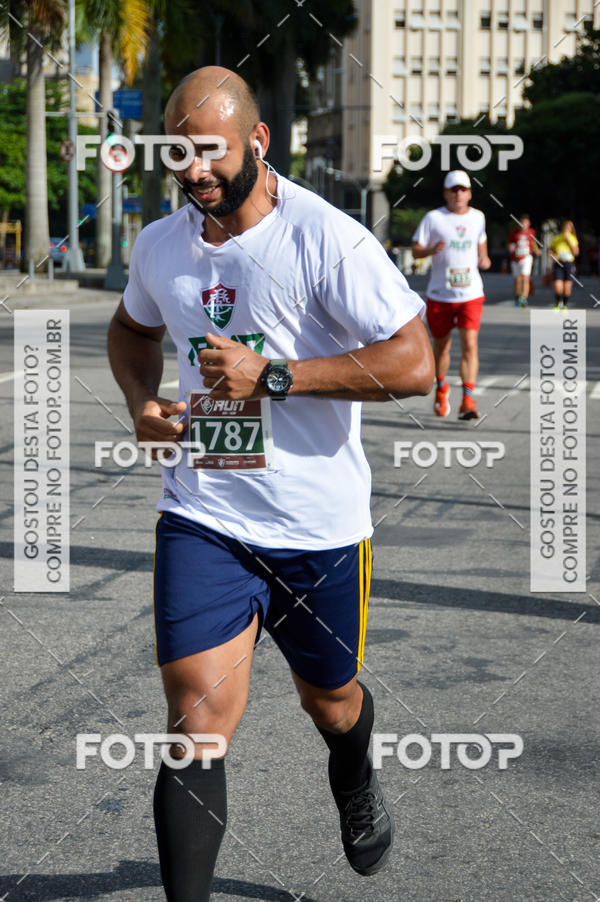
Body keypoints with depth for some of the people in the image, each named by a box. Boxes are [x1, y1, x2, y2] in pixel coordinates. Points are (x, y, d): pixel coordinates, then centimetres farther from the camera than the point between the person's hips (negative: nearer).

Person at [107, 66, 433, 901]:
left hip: (320, 524, -2)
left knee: (329, 699, 20)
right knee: (198, 717, -11)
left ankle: (355, 785, 55)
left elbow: (414, 363, -20)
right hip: (203, 515, 2)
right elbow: (131, 329, 25)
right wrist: (141, 401, 3)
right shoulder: (160, 244, 3)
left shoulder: (328, 238, -15)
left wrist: (272, 374, -23)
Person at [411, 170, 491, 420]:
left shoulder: (478, 217, 8)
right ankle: (441, 388, 38)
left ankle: (467, 400, -16)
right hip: (440, 294, -1)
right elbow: (416, 250, -1)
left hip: (471, 294, 1)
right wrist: (432, 250, -23)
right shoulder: (433, 218, -2)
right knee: (441, 345, 12)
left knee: (470, 345, -14)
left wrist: (483, 259, 5)